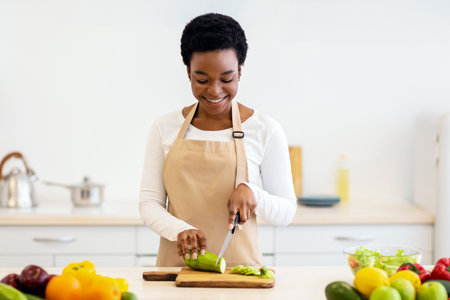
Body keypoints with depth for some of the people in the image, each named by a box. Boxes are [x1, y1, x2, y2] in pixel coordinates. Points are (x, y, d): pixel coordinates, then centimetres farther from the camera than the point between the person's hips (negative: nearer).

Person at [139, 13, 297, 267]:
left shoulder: (265, 131, 3)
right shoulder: (165, 128, 9)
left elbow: (286, 212, 7)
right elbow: (149, 203, 7)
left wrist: (251, 191, -13)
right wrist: (180, 229, -13)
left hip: (239, 268, -1)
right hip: (176, 266, 2)